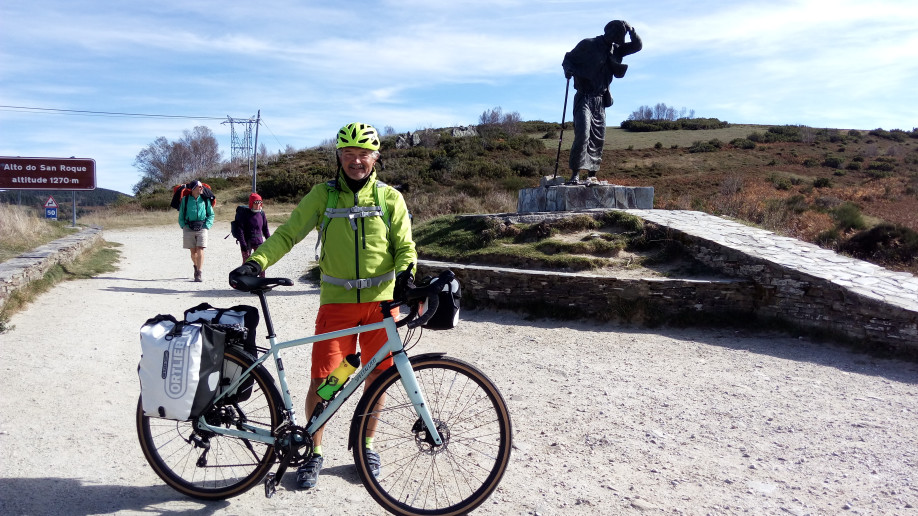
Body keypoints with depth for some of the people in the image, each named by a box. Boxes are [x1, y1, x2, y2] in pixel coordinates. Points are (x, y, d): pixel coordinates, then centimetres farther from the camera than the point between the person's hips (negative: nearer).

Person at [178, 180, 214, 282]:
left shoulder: (205, 200, 5)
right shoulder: (185, 200, 4)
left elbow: (211, 214, 10)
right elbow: (181, 216, 11)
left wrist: (206, 226, -2)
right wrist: (184, 226, 1)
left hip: (202, 228, -1)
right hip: (189, 228, 1)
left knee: (200, 250, -12)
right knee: (193, 251, 6)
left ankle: (200, 273, -12)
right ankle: (196, 266, 33)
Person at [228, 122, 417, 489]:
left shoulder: (390, 198, 4)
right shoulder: (323, 195, 3)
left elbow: (405, 245, 5)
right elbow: (289, 232, -1)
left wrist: (406, 271, -17)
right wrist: (257, 261, -16)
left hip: (380, 300, 1)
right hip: (336, 302, 0)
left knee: (376, 375, 9)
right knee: (322, 380, -2)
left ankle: (366, 443, 30)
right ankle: (314, 453, 18)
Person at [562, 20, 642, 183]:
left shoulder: (616, 49, 14)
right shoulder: (588, 45, -3)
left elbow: (637, 46, 16)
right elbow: (568, 58, 2)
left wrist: (631, 30, 0)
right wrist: (568, 69, -20)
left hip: (601, 100, 6)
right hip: (584, 98, -6)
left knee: (599, 138, 4)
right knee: (583, 134, -20)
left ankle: (592, 174, 10)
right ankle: (575, 173, -18)